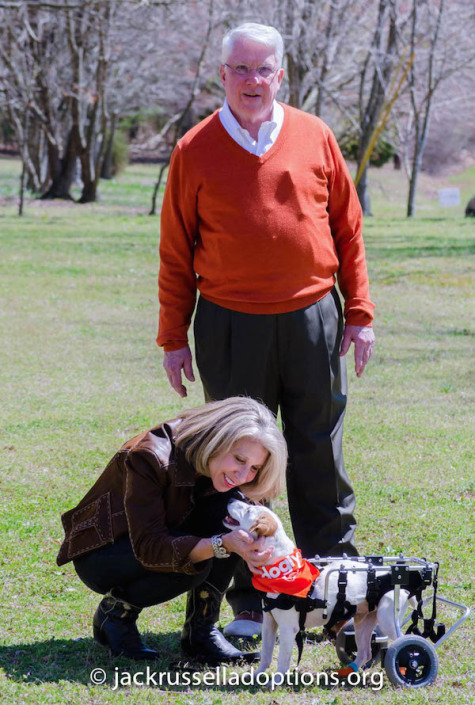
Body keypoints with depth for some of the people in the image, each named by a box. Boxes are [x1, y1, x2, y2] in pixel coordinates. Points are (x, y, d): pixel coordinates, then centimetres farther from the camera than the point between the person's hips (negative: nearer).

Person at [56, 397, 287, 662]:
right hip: (99, 555, -6)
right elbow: (149, 548, -37)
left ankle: (201, 630, -12)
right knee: (192, 565, -34)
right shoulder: (150, 458, -32)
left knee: (229, 505, -20)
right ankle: (115, 612, -6)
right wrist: (221, 544, -49)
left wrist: (253, 549, -33)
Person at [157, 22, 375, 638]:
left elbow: (348, 231, 11)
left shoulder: (315, 138, 6)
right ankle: (250, 603, 12)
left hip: (313, 320, 1)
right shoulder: (196, 150, 3)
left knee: (321, 459, 6)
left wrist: (359, 312, 6)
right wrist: (174, 338, 3)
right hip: (230, 327, -1)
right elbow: (176, 253, 6)